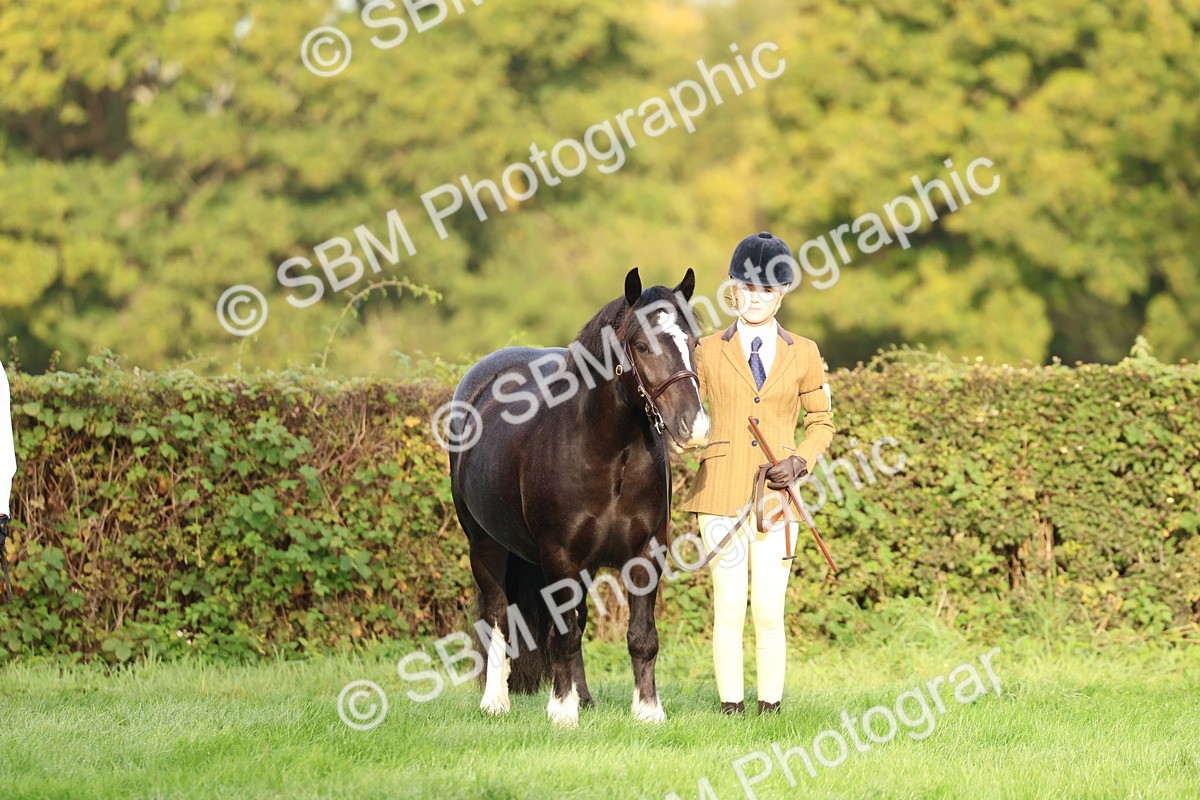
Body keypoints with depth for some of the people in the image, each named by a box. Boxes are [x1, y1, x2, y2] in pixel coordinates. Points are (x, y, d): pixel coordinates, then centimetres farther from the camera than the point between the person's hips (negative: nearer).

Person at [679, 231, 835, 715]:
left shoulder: (803, 354, 8)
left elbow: (822, 422, 13)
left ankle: (770, 708, 5)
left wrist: (800, 462, -4)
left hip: (776, 496, 0)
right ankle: (731, 708, 3)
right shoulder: (708, 351, 7)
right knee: (728, 608, -2)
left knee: (769, 613, -1)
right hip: (722, 494, 0)